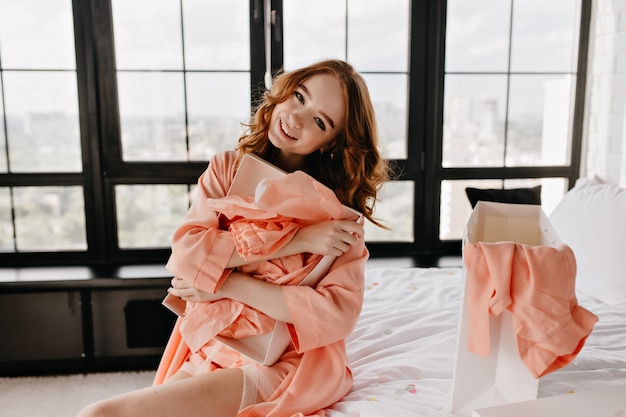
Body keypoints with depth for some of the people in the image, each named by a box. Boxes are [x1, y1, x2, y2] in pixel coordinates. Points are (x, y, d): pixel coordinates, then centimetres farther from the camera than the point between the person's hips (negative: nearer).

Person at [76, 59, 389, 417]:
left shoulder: (338, 204, -6)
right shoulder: (228, 168, 3)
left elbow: (340, 313, -15)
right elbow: (185, 256, -11)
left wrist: (230, 284, -17)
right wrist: (294, 240, -19)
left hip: (287, 366, -3)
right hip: (210, 354, 4)